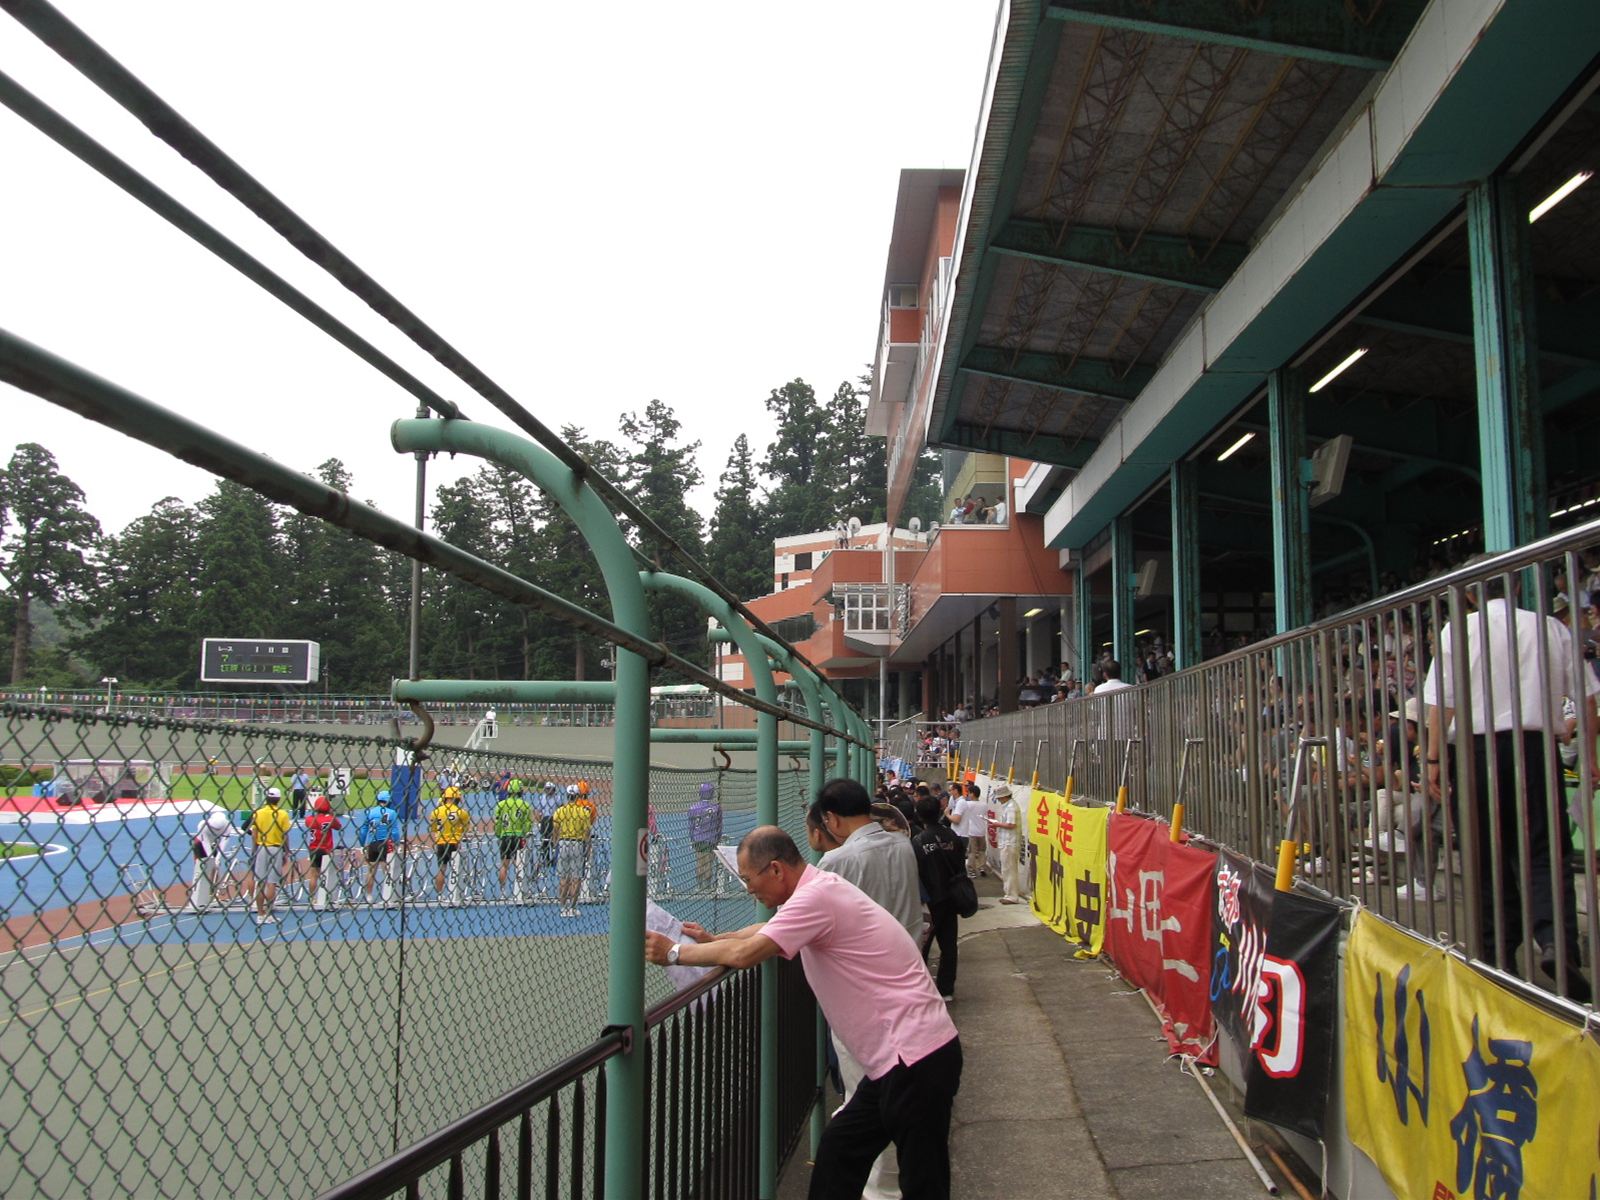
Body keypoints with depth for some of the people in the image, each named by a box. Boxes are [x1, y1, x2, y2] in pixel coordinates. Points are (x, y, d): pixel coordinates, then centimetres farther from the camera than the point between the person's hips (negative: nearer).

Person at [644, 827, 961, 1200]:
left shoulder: (818, 897, -20)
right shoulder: (820, 887, 12)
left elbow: (744, 954, -24)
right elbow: (765, 930, 31)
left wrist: (675, 951, -10)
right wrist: (713, 939, 20)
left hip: (917, 1056, -10)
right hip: (898, 1057, 10)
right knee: (836, 1157, 14)